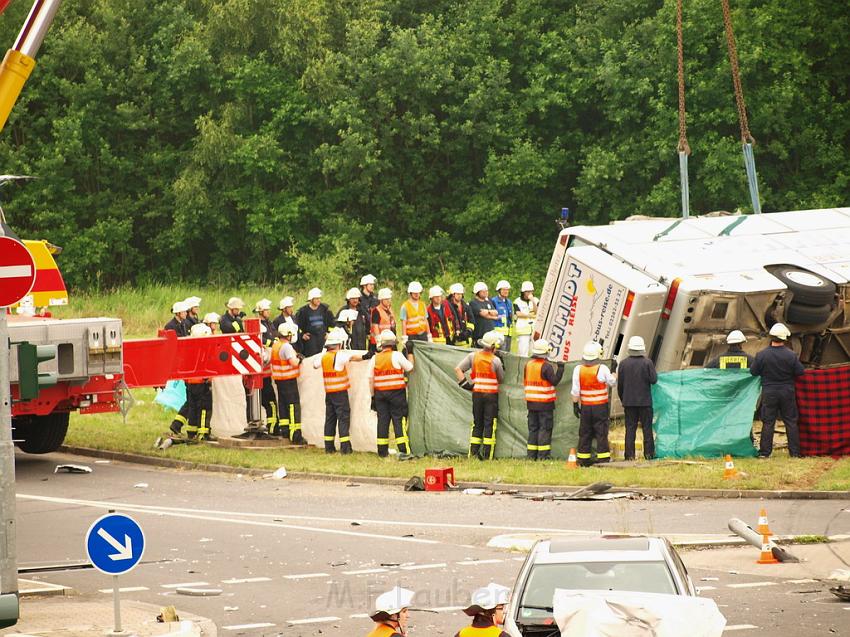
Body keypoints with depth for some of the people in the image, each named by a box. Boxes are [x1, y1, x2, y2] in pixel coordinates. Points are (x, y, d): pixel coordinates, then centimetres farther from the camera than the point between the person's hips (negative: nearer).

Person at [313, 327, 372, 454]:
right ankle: (345, 447, -10)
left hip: (328, 392, 7)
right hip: (340, 392, -7)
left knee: (330, 418, 11)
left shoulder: (323, 356, 8)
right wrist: (364, 357, -36)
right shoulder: (339, 356, -13)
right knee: (343, 417, -4)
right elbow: (352, 357, -28)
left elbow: (315, 365, 25)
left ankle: (329, 446, 13)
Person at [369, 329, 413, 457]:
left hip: (380, 393, 4)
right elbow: (410, 368, 0)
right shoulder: (397, 355, -8)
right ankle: (403, 450, -6)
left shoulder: (375, 359, 5)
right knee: (399, 420, -2)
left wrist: (373, 396, 12)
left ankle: (382, 451, 8)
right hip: (396, 393, -4)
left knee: (382, 420, 7)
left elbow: (371, 379, 6)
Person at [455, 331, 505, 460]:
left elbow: (458, 369, -2)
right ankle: (487, 454, -1)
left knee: (477, 423, 13)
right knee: (490, 424, 2)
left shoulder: (473, 356, 0)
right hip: (491, 395, -4)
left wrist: (464, 383, 1)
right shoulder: (496, 360, -10)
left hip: (477, 394, 4)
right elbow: (501, 378, 1)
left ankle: (473, 452, 8)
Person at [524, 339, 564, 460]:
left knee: (533, 428, 11)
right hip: (545, 404, -6)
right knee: (545, 428, -1)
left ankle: (531, 455, 11)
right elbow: (554, 381, -12)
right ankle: (543, 455, -4)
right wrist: (560, 368, -4)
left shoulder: (528, 364, 6)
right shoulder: (546, 366, -15)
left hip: (531, 402, 6)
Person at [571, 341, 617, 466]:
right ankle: (603, 459, -1)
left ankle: (583, 460, 12)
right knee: (601, 433, 1)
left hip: (585, 407, 3)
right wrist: (614, 371, 23)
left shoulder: (578, 369, -4)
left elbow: (575, 391, -2)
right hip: (600, 407, -3)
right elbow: (612, 382, 5)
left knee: (585, 433, 10)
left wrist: (575, 405, 7)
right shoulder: (602, 369, -12)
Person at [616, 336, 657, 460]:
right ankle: (649, 453, 6)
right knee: (647, 428, 6)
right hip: (645, 402, -2)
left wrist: (622, 399, 15)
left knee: (630, 428, 4)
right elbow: (654, 380, -11)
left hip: (629, 402, 2)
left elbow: (620, 384, 3)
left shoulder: (623, 364, -1)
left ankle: (630, 455, 1)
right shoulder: (647, 363, -9)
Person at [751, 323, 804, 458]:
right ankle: (795, 451, 9)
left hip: (769, 392, 0)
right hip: (787, 391, 0)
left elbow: (753, 372, -2)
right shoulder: (791, 355, -11)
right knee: (791, 422, 8)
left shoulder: (761, 355, -11)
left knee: (768, 423, 6)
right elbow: (800, 372, -4)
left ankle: (765, 451, 4)